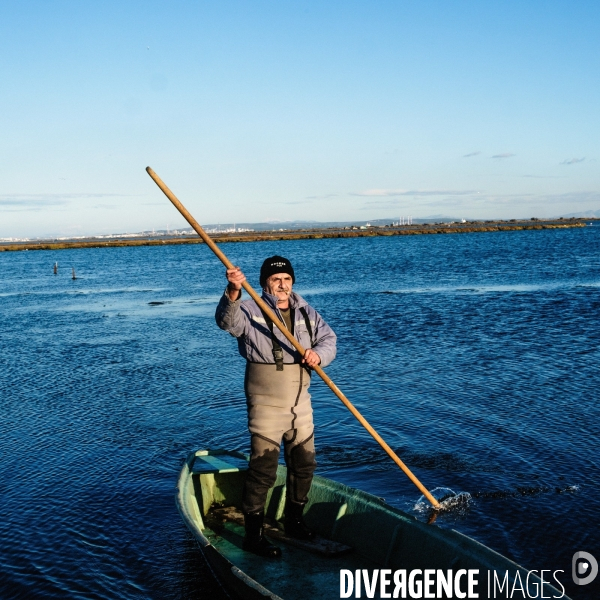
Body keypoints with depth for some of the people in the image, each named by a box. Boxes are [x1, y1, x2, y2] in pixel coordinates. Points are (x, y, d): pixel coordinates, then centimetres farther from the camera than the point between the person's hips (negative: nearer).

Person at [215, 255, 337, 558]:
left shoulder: (307, 313, 8)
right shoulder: (250, 310, -9)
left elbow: (328, 339, 8)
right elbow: (227, 321, -30)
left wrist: (319, 354, -16)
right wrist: (232, 293, -51)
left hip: (300, 402, 6)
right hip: (265, 405, -6)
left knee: (304, 464, 15)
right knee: (263, 470, -4)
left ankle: (294, 521, 34)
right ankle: (252, 535, 8)